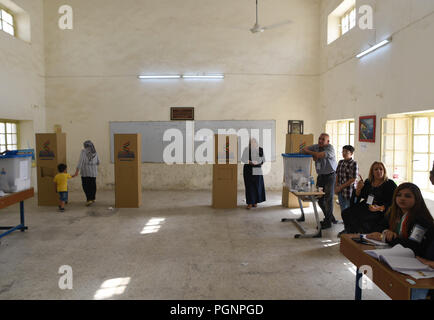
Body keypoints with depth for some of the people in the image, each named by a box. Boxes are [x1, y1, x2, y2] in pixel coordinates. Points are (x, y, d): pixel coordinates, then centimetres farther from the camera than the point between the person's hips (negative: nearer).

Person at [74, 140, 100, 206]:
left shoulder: (83, 151, -7)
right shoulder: (95, 152, 6)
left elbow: (80, 161, -15)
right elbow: (98, 162, 14)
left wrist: (77, 171, -16)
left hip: (85, 172, -4)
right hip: (93, 172, 4)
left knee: (86, 186, 3)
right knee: (92, 185, 14)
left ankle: (89, 199, -8)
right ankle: (92, 198, 24)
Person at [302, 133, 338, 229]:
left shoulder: (330, 148, -14)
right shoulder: (316, 147, 6)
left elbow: (320, 155, -28)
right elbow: (304, 150, 5)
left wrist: (309, 152, -12)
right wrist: (312, 155, -13)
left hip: (330, 176, -7)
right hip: (321, 175, 7)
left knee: (328, 198, -5)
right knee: (320, 198, 11)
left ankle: (327, 222, 5)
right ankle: (330, 217, 29)